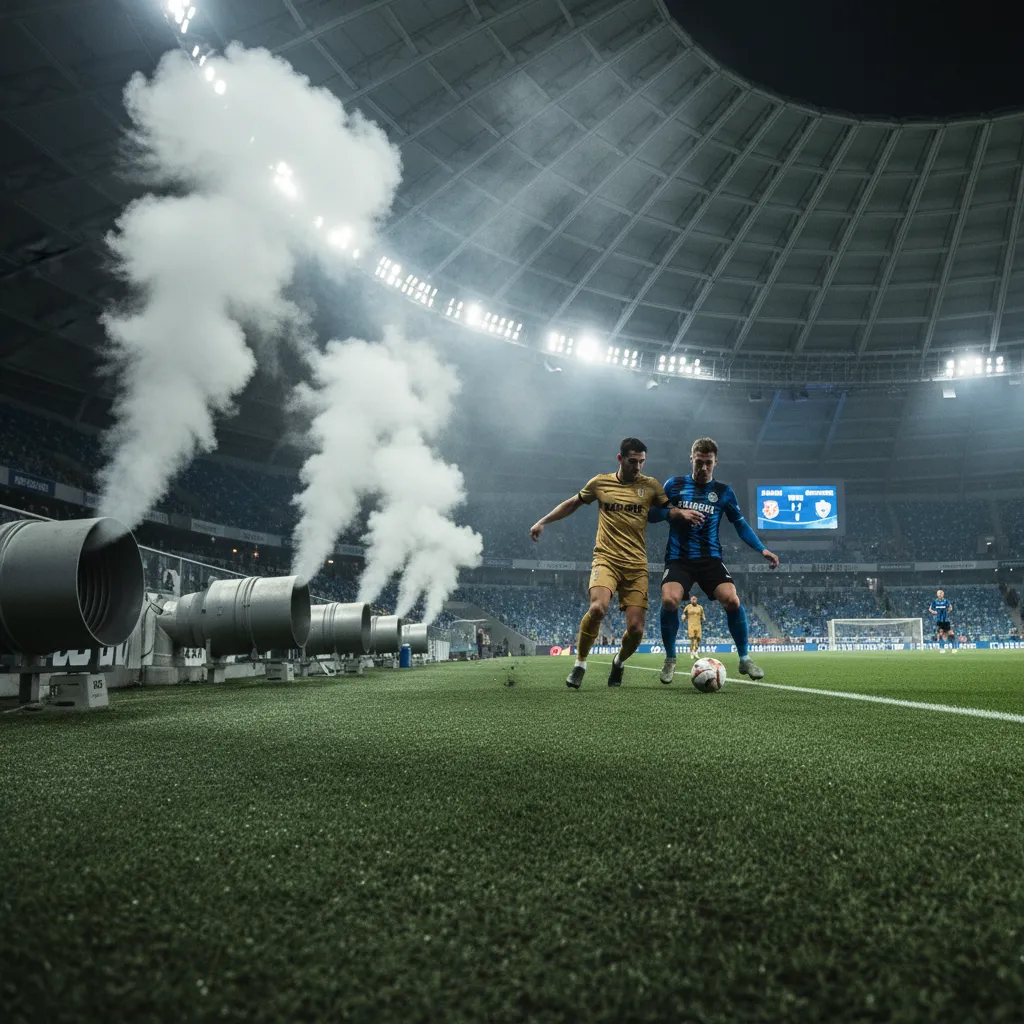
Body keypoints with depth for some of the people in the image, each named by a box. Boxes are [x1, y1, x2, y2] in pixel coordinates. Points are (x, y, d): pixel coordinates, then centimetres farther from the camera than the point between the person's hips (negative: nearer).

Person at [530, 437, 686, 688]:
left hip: (637, 565, 1)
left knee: (636, 628, -7)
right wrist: (543, 521, 16)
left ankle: (619, 662, 28)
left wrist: (682, 513, -12)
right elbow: (573, 503, 20)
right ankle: (580, 664, -6)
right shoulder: (600, 482, 7)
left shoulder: (650, 486, 6)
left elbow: (669, 510, 12)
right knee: (597, 608, -29)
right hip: (606, 559, -1)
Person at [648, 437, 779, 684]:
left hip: (710, 558, 1)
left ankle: (745, 659, 1)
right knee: (669, 600, -26)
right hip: (678, 558, -1)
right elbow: (651, 514, 2)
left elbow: (741, 525, 11)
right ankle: (670, 660, -2)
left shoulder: (724, 491, 8)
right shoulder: (674, 484, 5)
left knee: (732, 600, -22)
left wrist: (762, 549, -1)